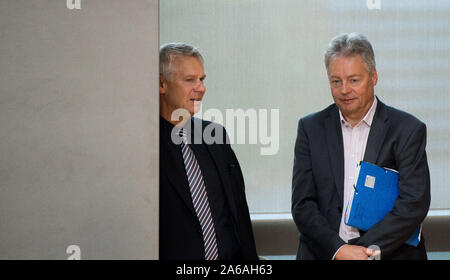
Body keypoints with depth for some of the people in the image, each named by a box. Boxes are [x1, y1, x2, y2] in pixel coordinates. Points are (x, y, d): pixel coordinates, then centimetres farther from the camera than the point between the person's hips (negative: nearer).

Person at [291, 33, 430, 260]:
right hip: (324, 253, 2)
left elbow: (414, 204, -9)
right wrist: (339, 249, -15)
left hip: (391, 253, -1)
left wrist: (368, 250, -18)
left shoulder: (408, 129, -2)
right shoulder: (311, 128, 5)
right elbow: (302, 205, -1)